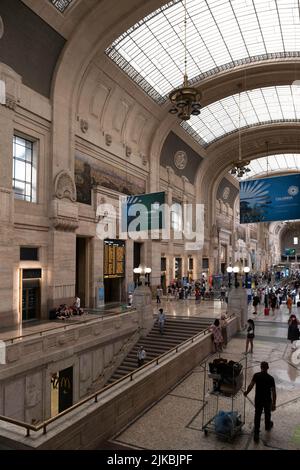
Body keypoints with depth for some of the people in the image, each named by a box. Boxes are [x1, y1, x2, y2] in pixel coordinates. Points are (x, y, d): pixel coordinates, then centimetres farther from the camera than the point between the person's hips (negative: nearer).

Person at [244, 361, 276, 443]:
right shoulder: (271, 378, -13)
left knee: (257, 416, 10)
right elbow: (273, 392, -14)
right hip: (268, 400, 1)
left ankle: (256, 435, 10)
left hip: (258, 400, -1)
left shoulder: (256, 375, -14)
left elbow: (251, 385, -23)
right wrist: (274, 404, -7)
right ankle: (268, 426, 52)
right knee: (267, 414, 27)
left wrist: (246, 392, -6)